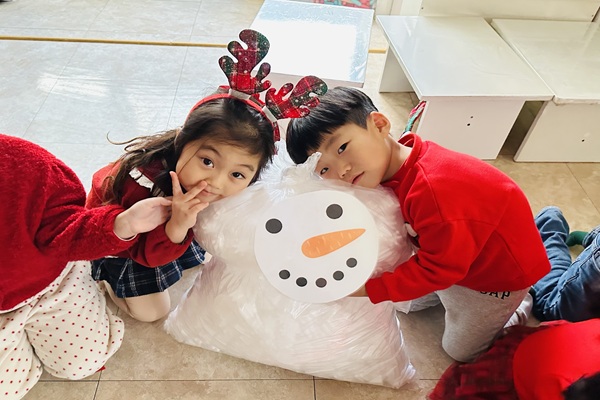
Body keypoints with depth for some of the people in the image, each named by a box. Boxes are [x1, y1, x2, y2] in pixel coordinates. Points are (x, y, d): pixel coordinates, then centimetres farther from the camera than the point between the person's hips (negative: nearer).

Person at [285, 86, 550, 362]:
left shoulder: (433, 189, -44)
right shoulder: (397, 168, -17)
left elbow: (438, 268, -32)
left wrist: (368, 289, -28)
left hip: (501, 275, -6)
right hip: (456, 251, 7)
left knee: (460, 350, 14)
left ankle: (521, 309, 34)